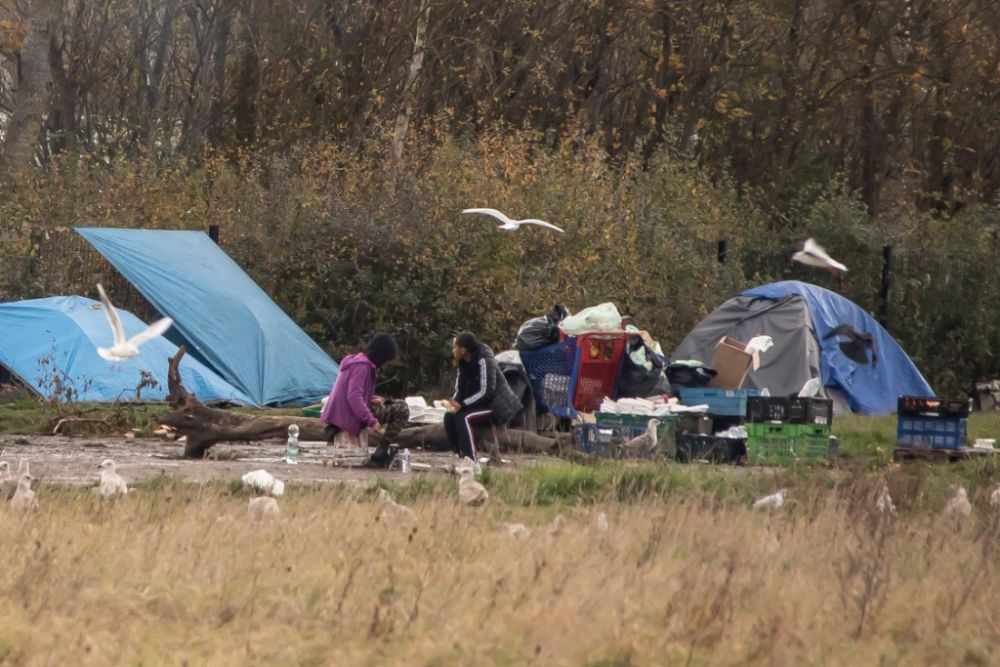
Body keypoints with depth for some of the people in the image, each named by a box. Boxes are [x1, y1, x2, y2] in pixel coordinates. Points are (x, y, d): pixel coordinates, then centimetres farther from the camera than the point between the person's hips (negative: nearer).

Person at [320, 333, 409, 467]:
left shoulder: (360, 361, 15)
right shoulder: (361, 366, -18)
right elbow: (354, 397, -27)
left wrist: (372, 399, 6)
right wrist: (371, 421, -29)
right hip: (349, 416, -11)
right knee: (402, 410, -14)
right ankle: (380, 453, -12)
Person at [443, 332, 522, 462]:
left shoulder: (484, 361, -21)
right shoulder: (464, 364, 5)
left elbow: (486, 392, -26)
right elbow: (460, 390, 9)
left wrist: (462, 405, -28)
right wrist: (455, 403, -13)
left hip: (498, 407, -9)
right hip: (481, 405, 9)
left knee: (463, 417, -29)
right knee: (449, 417, -8)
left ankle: (472, 460, -31)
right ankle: (460, 456, -7)